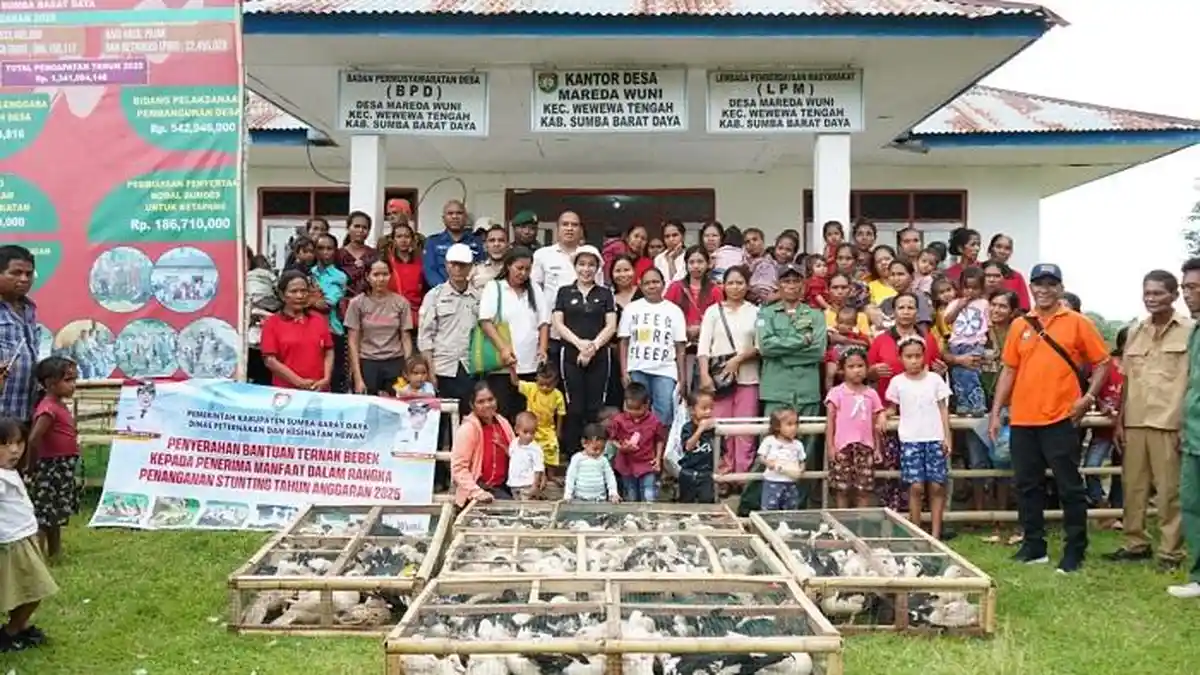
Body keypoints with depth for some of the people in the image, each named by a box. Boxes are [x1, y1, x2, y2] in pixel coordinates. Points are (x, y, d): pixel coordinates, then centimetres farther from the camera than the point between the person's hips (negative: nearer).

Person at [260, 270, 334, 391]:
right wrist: (299, 382, -13)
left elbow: (329, 352, 10)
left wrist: (326, 379, -6)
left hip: (319, 390, 3)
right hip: (286, 391, -3)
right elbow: (270, 360, -6)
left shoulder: (320, 320, 10)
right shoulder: (272, 323, 0)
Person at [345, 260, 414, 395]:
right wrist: (358, 378, -5)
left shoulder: (401, 303, 2)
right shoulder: (357, 303, 0)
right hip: (367, 364, -1)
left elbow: (406, 339, 5)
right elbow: (353, 342, 0)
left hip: (395, 364, 1)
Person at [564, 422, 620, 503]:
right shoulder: (577, 458, -4)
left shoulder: (603, 460, 3)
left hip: (599, 499, 2)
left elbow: (610, 477, 7)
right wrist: (567, 495, -8)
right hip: (580, 499, -2)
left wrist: (613, 493, -4)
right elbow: (571, 477, -3)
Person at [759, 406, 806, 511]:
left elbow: (802, 462, 9)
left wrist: (800, 470, -11)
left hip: (791, 483, 3)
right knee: (770, 510, -2)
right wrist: (770, 463, -17)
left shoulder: (798, 445, 5)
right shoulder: (769, 441, -3)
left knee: (791, 511, 11)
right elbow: (762, 457, 1)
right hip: (772, 482, -3)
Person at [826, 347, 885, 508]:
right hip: (843, 446, -3)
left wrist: (877, 448, 8)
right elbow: (830, 421, -2)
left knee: (864, 490, 5)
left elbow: (875, 423, 11)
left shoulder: (871, 394, 8)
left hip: (865, 446, 3)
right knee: (842, 489, 3)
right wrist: (829, 446, -7)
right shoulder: (836, 392, -2)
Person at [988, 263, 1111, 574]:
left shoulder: (1077, 323, 1)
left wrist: (1088, 396, -10)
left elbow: (1102, 363, 3)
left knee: (1070, 487, 2)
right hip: (1022, 419, 4)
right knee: (1027, 486, 10)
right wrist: (995, 412, 8)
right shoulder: (1019, 326, 10)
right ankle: (1033, 546, 21)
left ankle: (1075, 550, 11)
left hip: (1061, 419, -4)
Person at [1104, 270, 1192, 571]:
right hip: (1134, 422, 5)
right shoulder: (1135, 331, 12)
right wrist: (1119, 421, 11)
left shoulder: (1190, 330, -3)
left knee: (1169, 491, 1)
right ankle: (1136, 543, 22)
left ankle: (1171, 551, 10)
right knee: (1132, 486, 10)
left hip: (1169, 423, -5)